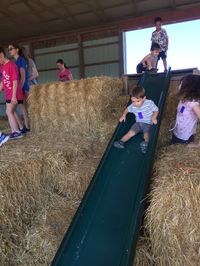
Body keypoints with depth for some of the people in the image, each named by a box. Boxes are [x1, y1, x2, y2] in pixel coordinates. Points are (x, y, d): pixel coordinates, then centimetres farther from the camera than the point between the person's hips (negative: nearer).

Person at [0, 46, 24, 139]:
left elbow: (15, 81, -18)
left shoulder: (11, 65, -14)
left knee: (9, 112, -11)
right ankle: (14, 131, 16)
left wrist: (14, 96, -20)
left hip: (14, 94, -9)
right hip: (8, 94, 9)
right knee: (10, 112, 10)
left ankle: (17, 132, -6)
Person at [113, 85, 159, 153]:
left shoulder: (149, 103, -17)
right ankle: (121, 142, -16)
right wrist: (123, 115, -2)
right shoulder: (132, 106, -6)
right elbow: (127, 109, 15)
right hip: (138, 123, 3)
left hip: (148, 123, -3)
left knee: (146, 133, -30)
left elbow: (156, 110, -5)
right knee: (131, 132, -12)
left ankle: (146, 143, -51)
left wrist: (154, 117, -21)